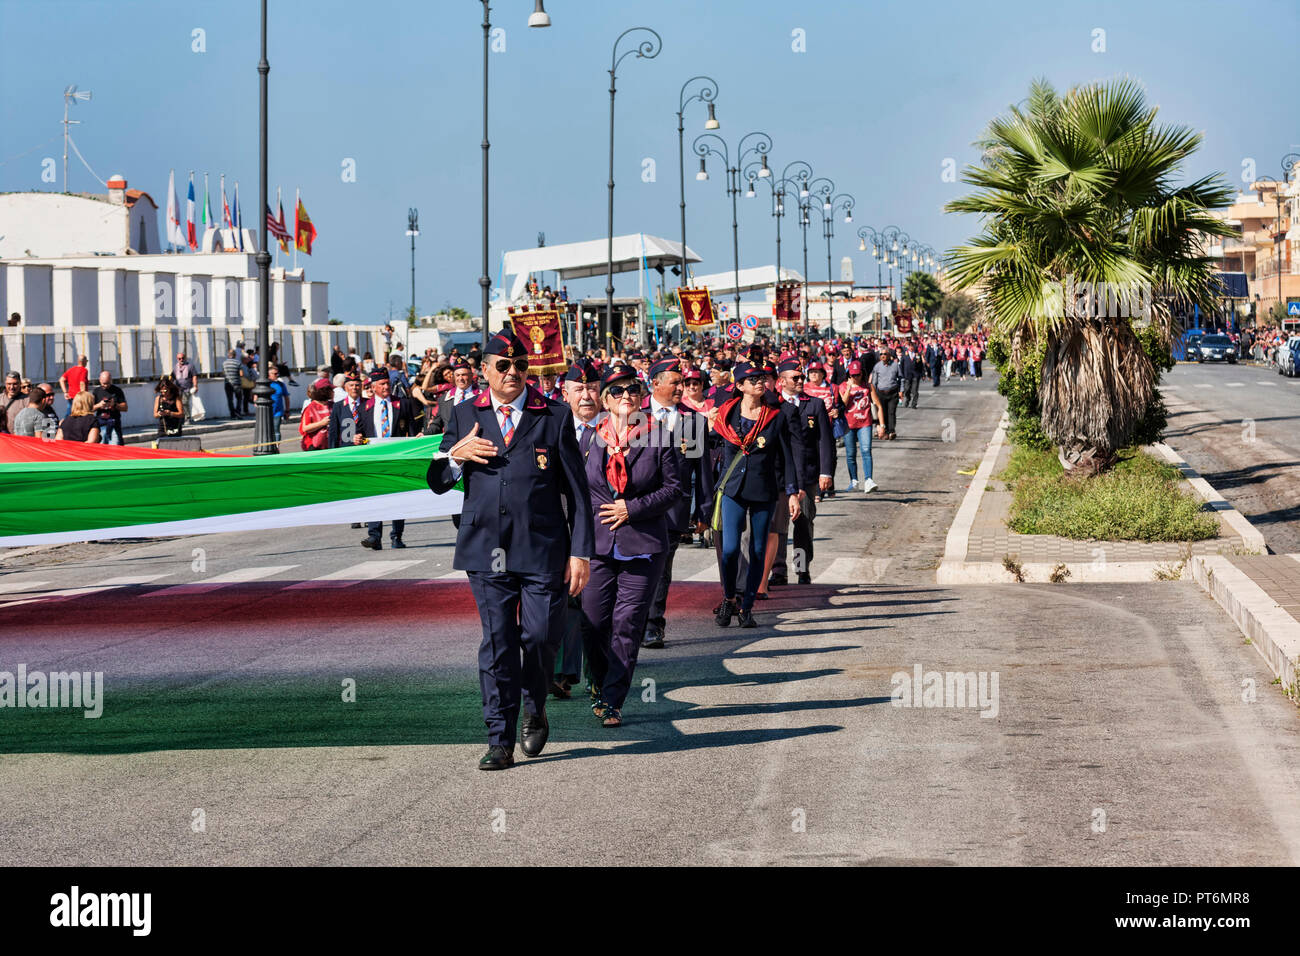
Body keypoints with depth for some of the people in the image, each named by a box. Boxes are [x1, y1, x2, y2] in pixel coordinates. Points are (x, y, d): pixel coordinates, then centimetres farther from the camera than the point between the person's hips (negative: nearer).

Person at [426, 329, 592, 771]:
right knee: (497, 644, -1)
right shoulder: (465, 416, 10)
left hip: (543, 550, -1)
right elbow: (436, 482, 14)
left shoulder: (555, 417, 5)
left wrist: (580, 551, -1)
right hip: (486, 551, 1)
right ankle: (500, 741, 5)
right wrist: (455, 456, -9)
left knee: (541, 636, -4)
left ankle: (535, 711, 26)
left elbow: (577, 489, 5)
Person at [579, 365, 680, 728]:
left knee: (627, 625, -3)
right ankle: (601, 687, 25)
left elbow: (673, 488, 1)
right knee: (594, 624, 1)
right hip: (597, 545, 2)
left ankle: (612, 700, 4)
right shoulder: (590, 438, 7)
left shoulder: (658, 435, 1)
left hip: (643, 547, -2)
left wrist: (633, 508, -10)